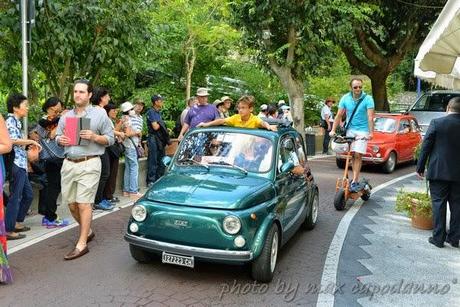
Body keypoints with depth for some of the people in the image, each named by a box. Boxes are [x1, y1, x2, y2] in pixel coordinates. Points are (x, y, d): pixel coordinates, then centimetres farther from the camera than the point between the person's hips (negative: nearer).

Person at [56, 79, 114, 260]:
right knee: (71, 204, 10)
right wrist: (60, 140, -2)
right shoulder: (66, 116, 15)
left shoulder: (100, 114, 1)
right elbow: (57, 136, 21)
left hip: (89, 164, -5)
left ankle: (82, 244, 1)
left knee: (84, 204, -6)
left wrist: (94, 137, -16)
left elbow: (110, 138, 1)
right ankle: (87, 231, 33)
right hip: (68, 164, 6)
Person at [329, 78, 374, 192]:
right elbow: (339, 115, 1)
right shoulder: (345, 98, 0)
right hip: (349, 130, 3)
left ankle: (354, 181, -9)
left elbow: (370, 117, -17)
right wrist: (333, 130, -7)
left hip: (362, 131, -3)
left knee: (358, 155, -11)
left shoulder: (368, 99, -10)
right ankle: (356, 179, 15)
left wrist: (371, 133, -27)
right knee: (352, 155, 5)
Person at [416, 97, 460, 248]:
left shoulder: (437, 123, -9)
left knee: (438, 203, 4)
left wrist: (420, 167, 0)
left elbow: (426, 146, -8)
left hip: (439, 171, -3)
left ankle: (438, 237, 6)